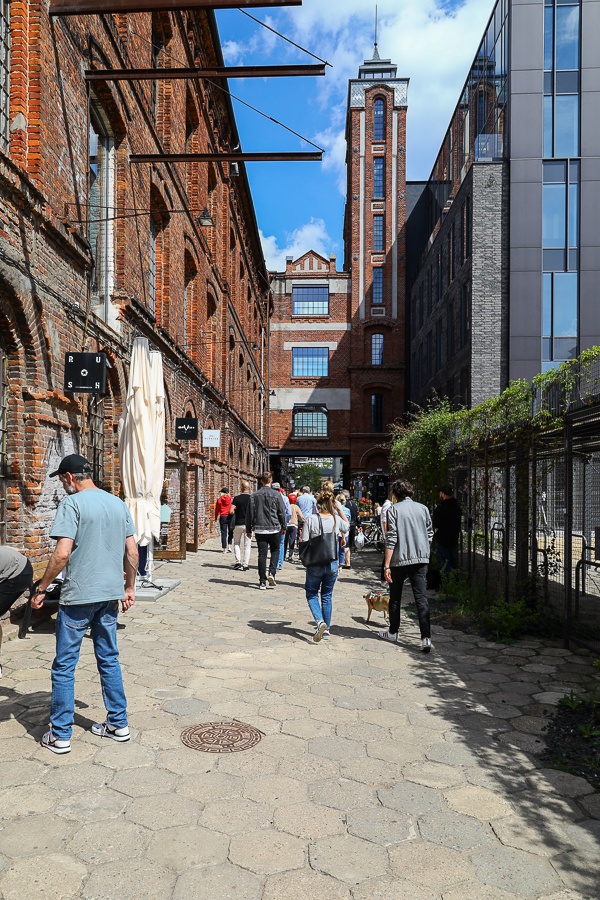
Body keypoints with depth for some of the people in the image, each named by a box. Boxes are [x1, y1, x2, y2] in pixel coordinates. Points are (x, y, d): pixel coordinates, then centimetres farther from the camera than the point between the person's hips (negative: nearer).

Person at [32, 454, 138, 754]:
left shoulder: (72, 503, -11)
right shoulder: (118, 503, 8)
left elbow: (62, 553, -19)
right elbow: (132, 552, 9)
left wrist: (41, 589, -8)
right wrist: (129, 587, 18)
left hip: (78, 596, -6)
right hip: (110, 594, 6)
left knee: (64, 666, 7)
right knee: (109, 660, 17)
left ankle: (60, 735, 15)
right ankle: (118, 724, 25)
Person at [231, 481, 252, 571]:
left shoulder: (237, 498, -6)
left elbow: (231, 511, -12)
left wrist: (236, 512, 9)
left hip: (238, 524, 0)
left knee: (236, 543, 17)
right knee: (247, 545, 6)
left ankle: (238, 561, 6)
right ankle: (245, 564, 3)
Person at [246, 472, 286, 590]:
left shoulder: (254, 495, 2)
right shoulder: (276, 495, -5)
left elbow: (250, 513, 4)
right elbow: (282, 512, 0)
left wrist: (249, 529, 12)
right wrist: (283, 527, 12)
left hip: (259, 529, 2)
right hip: (274, 529, -2)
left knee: (262, 554, 4)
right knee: (275, 550, 17)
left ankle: (262, 582, 4)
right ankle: (272, 572, -2)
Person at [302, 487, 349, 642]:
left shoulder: (310, 520, -13)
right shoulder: (337, 520, -4)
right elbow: (347, 527, 20)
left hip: (315, 564, -3)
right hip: (332, 564, 3)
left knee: (312, 594, 12)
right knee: (327, 596, 16)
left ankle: (319, 621, -11)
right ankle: (326, 629, 21)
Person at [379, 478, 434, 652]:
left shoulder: (394, 509, -6)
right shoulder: (423, 508, 5)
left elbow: (391, 538, -12)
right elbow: (430, 534, 11)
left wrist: (386, 565, -12)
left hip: (399, 559, -2)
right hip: (421, 559, 3)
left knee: (395, 597, 15)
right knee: (421, 598, -1)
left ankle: (393, 632, 28)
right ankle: (426, 637, -12)